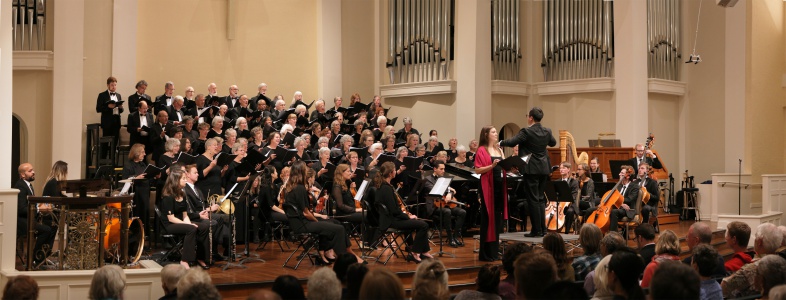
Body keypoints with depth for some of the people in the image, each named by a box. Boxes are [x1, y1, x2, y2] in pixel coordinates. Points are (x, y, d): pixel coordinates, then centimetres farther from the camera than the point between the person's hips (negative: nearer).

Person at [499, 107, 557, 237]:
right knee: (540, 199, 14)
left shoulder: (526, 132, -15)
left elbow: (512, 142, -18)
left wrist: (500, 143, 0)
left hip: (531, 170, -6)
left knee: (533, 199, -1)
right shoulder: (547, 131, 4)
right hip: (544, 169, 6)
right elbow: (553, 143, 22)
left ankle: (537, 230, 1)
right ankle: (542, 229, 15)